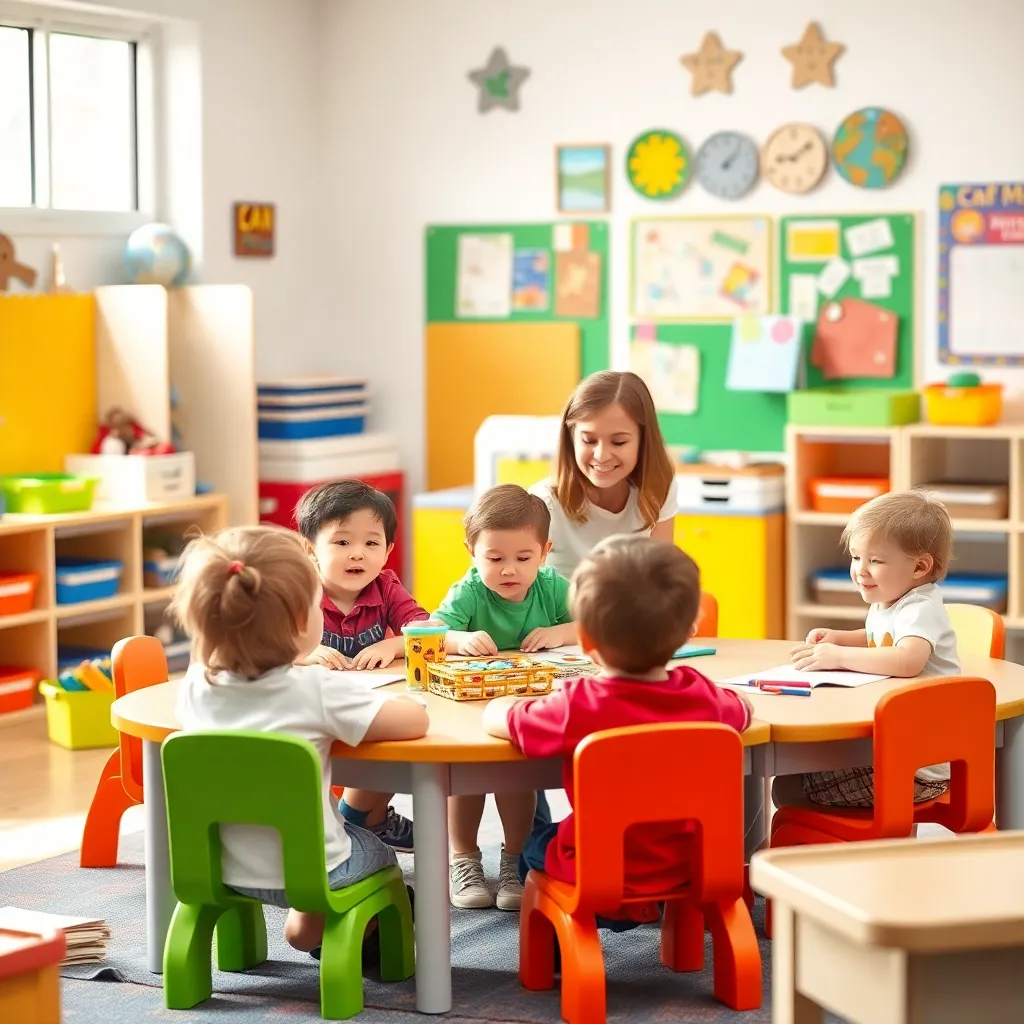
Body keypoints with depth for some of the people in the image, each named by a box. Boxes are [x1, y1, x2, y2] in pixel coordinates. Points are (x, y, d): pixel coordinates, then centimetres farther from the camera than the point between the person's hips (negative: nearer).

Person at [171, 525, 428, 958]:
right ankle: (311, 926, 25)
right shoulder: (317, 690, -26)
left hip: (222, 868, 4)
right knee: (379, 854, 30)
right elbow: (415, 721, -24)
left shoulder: (195, 688, -12)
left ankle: (307, 918, 32)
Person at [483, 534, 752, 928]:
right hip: (692, 866, 4)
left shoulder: (578, 708, -27)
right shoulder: (703, 695, -15)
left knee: (535, 842, 28)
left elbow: (494, 717, -13)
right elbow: (743, 708, 9)